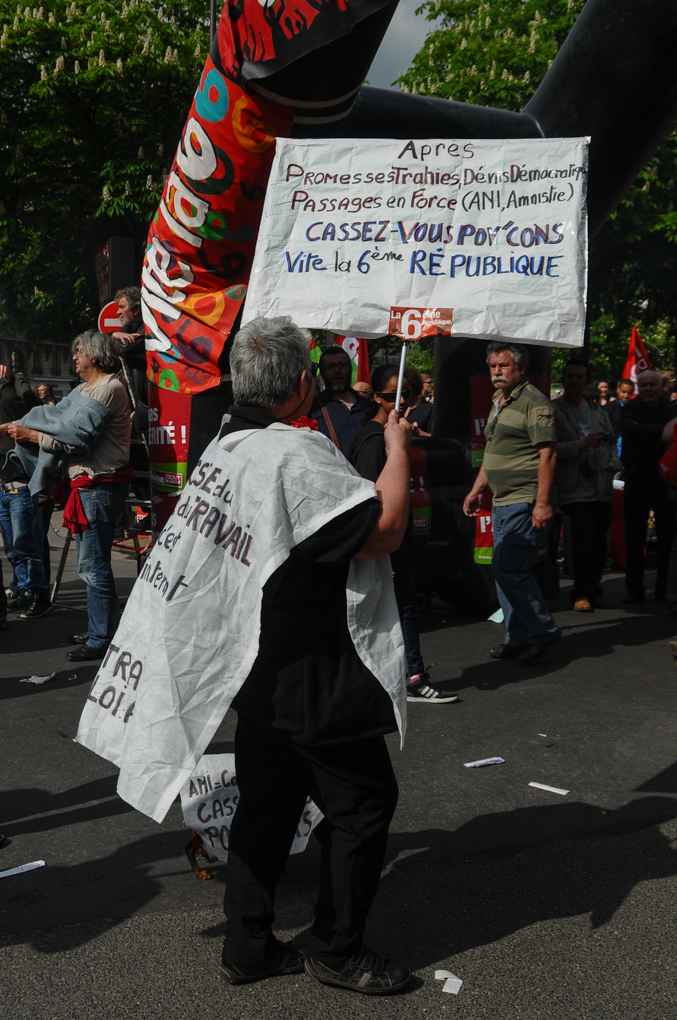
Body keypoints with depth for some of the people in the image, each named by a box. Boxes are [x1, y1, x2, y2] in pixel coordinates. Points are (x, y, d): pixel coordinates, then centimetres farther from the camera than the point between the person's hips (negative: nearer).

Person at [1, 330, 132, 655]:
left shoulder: (108, 389, -15)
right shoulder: (86, 390, 20)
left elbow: (77, 438, -19)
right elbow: (54, 416, 15)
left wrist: (31, 436, -12)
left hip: (100, 488, -11)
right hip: (87, 486, 11)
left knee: (94, 566, -8)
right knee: (90, 564, 17)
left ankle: (101, 640, -2)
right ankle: (97, 630, 27)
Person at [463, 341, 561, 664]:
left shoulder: (534, 402, -11)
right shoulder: (498, 402, 18)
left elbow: (547, 454, -17)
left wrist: (542, 502, -21)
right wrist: (477, 489, 23)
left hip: (524, 502, -10)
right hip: (501, 502, 10)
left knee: (509, 569, -13)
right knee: (506, 570, 11)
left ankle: (543, 631, 3)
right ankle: (518, 639, 20)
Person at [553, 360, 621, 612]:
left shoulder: (598, 411, 18)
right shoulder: (553, 410, -1)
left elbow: (611, 443, 22)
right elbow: (550, 448, -11)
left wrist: (612, 463, 2)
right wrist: (582, 444, -18)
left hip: (601, 489, 6)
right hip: (574, 491, -6)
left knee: (600, 541, 7)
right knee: (585, 537, -15)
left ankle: (593, 592, 19)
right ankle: (581, 594, -3)